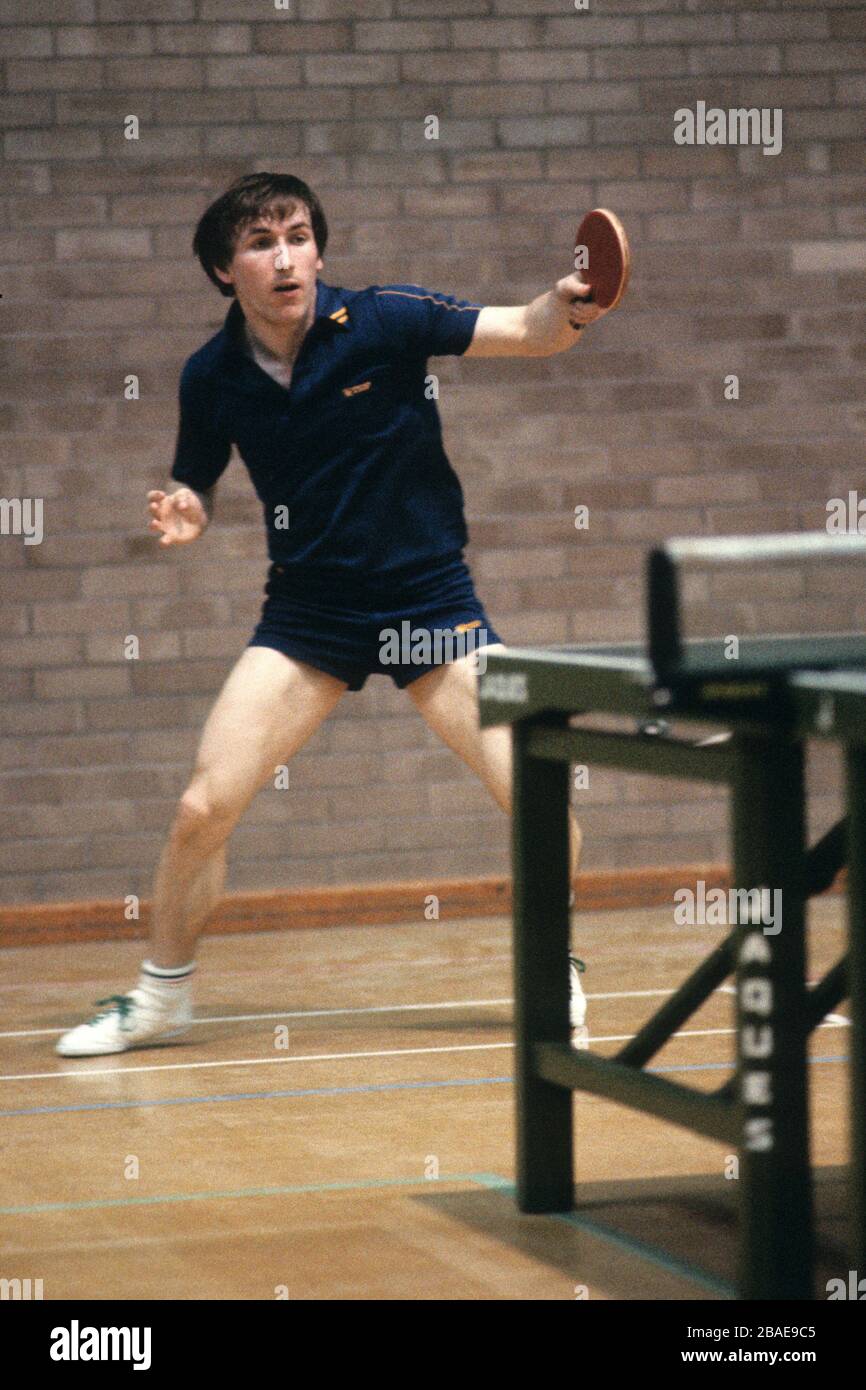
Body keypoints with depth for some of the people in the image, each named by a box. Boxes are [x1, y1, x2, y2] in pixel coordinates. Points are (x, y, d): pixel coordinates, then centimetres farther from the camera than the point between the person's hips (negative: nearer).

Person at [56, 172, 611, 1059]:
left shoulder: (382, 322, -11)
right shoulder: (212, 377, -3)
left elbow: (528, 335, -13)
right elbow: (196, 490, 12)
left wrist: (564, 309, -36)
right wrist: (184, 514, -12)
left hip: (430, 597, -2)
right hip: (307, 612, 2)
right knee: (203, 807, -9)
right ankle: (159, 996, 14)